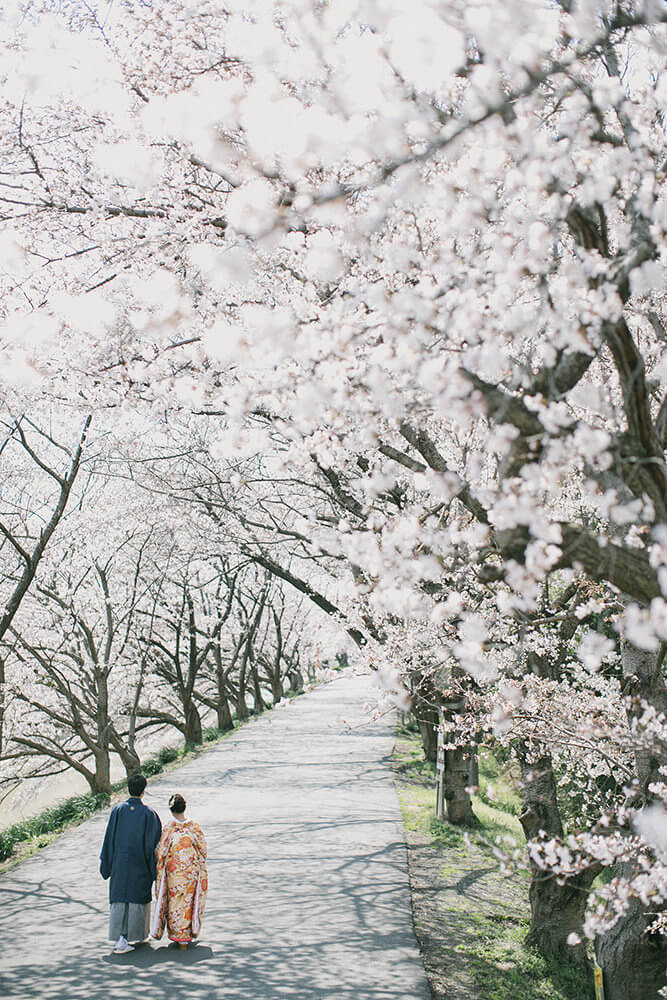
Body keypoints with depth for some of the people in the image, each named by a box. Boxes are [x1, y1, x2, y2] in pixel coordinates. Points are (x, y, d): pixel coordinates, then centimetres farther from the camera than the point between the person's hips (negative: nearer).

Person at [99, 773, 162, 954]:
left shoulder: (117, 810, -5)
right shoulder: (149, 814, -10)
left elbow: (109, 839, -3)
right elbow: (153, 844, -8)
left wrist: (106, 865, 6)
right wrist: (155, 871, 0)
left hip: (119, 864, 1)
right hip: (140, 865, -1)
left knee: (119, 901, 5)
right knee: (139, 899, 14)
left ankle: (120, 938, -8)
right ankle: (141, 934, 28)